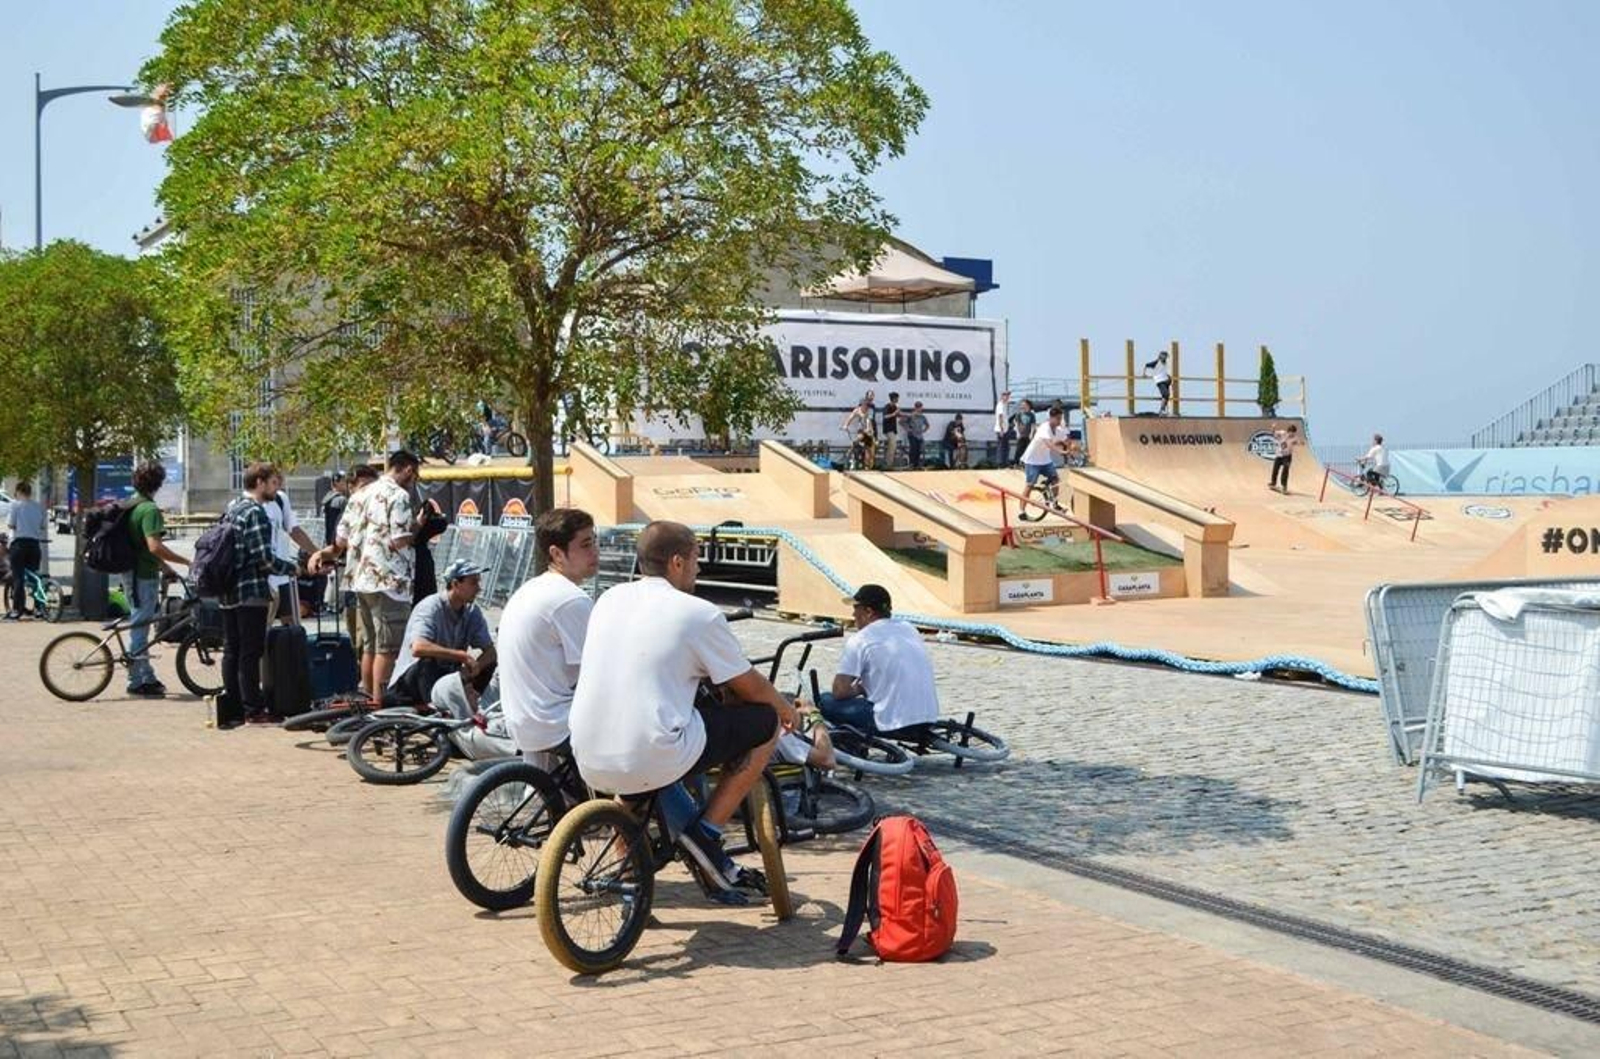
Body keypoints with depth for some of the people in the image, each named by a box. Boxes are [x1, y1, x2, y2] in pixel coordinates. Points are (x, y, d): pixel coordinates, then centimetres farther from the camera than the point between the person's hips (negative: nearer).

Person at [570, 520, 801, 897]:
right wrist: (786, 708, 28)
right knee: (767, 721, 9)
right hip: (654, 763, -6)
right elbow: (750, 688, 7)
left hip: (589, 765, 7)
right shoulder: (699, 614, -4)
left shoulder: (610, 599, 13)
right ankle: (706, 832, 7)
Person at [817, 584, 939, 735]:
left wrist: (859, 689, 11)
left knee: (825, 701, 8)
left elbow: (840, 691, -10)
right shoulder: (910, 629, 14)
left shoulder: (859, 641, -6)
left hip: (894, 725, -7)